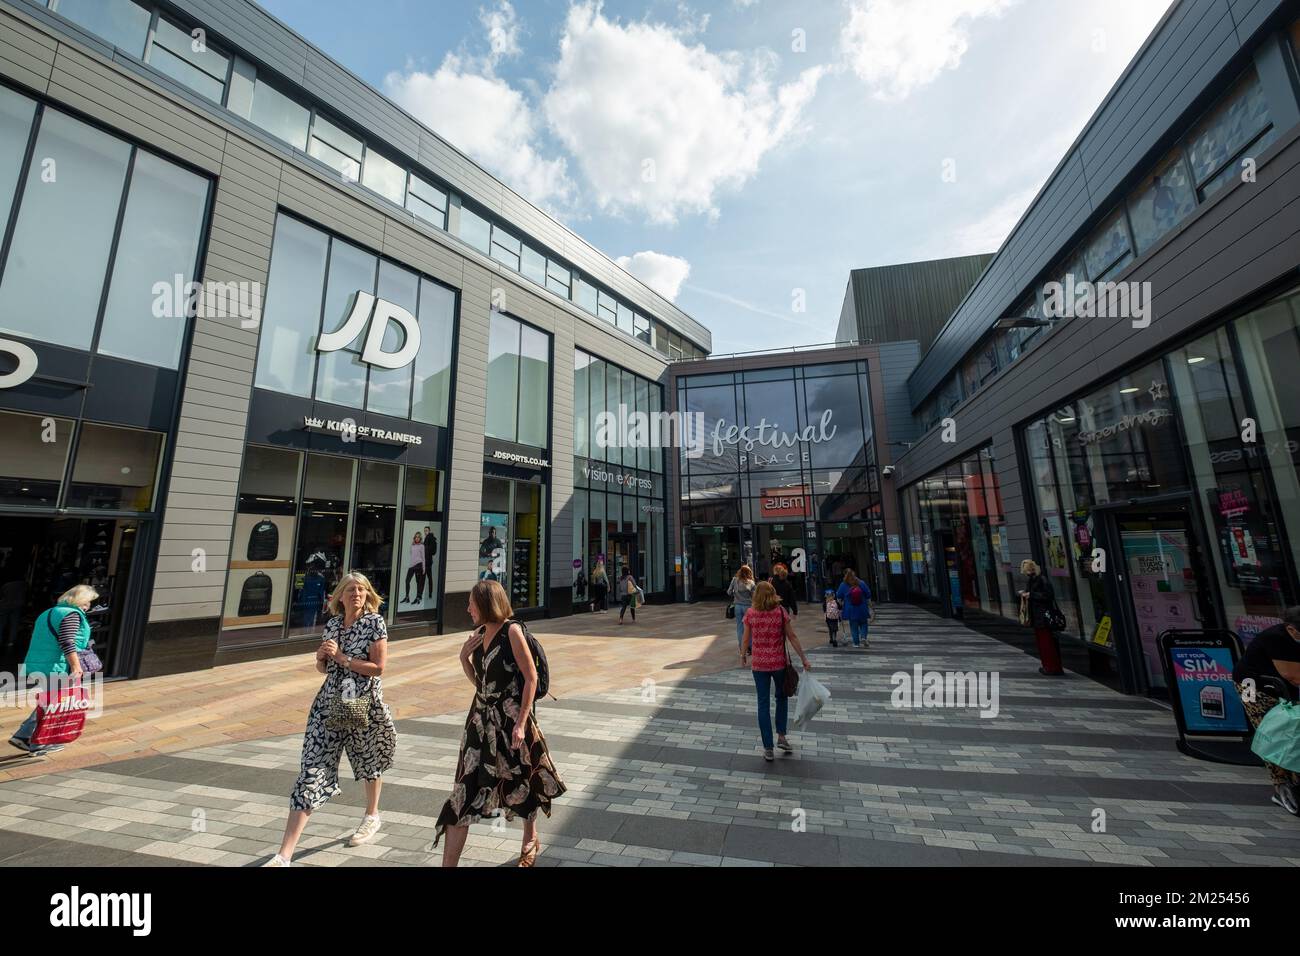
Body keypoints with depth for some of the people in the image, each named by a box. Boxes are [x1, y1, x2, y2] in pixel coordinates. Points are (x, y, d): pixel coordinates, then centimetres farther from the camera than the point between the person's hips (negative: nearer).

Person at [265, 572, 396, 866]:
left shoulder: (374, 623, -13)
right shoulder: (332, 624, 3)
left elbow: (378, 667, -18)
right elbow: (323, 669, 13)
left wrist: (341, 656, -17)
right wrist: (321, 656, -9)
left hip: (363, 703, -3)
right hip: (330, 703, 4)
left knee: (368, 761, 18)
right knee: (312, 771, -2)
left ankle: (372, 816, 43)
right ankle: (284, 855, 7)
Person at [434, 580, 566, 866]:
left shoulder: (512, 631, -16)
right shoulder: (479, 634, 4)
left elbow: (531, 678, -16)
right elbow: (478, 681, 12)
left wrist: (521, 723, -19)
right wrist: (464, 657, -4)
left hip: (511, 716, -5)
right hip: (482, 716, 6)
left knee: (522, 781, 16)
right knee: (464, 790, 5)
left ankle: (530, 840, 43)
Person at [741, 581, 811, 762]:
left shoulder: (750, 614, -8)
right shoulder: (781, 612, -9)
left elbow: (746, 639, -2)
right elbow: (792, 637, -6)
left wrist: (743, 655, 15)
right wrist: (804, 658, 3)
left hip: (759, 664, 0)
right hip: (779, 663, 0)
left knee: (763, 704, 10)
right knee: (782, 697, 25)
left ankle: (768, 749, 15)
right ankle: (781, 736, 24)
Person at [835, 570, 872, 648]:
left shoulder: (843, 585, -9)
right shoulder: (862, 583, -7)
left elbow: (839, 598, -1)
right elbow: (868, 596, 0)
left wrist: (841, 605, 17)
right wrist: (869, 606, 11)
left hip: (850, 610, -1)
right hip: (862, 609, 1)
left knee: (853, 626, 9)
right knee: (863, 624, 17)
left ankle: (856, 643, 11)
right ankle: (863, 637, -2)